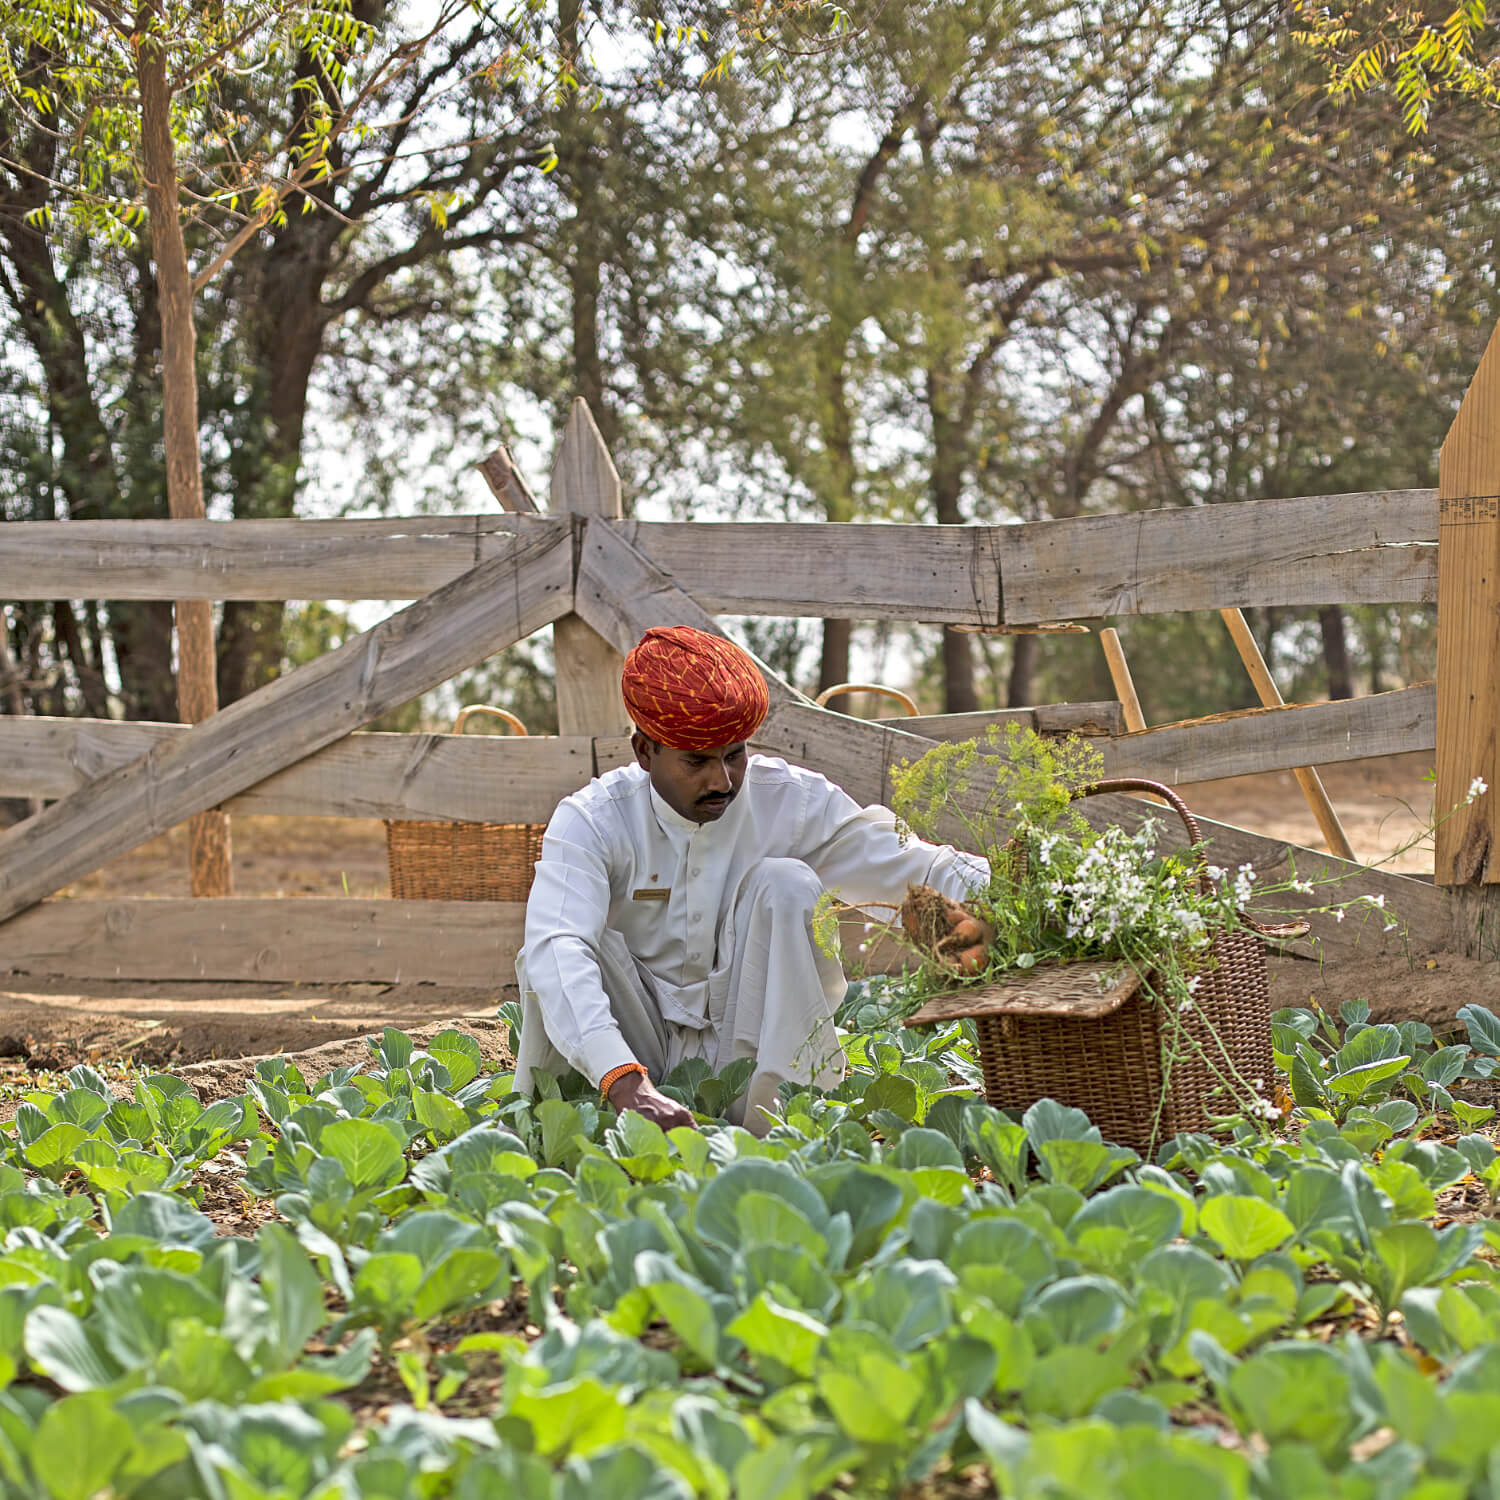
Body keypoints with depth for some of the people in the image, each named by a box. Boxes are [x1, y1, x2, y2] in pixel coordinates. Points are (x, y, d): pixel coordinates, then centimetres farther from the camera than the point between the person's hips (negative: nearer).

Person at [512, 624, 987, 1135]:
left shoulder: (793, 801, -7)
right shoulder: (591, 821, -16)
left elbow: (913, 868, -6)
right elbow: (555, 950, -33)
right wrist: (625, 1082, -50)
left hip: (750, 1050, 2)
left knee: (786, 884, -21)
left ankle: (775, 1122, -26)